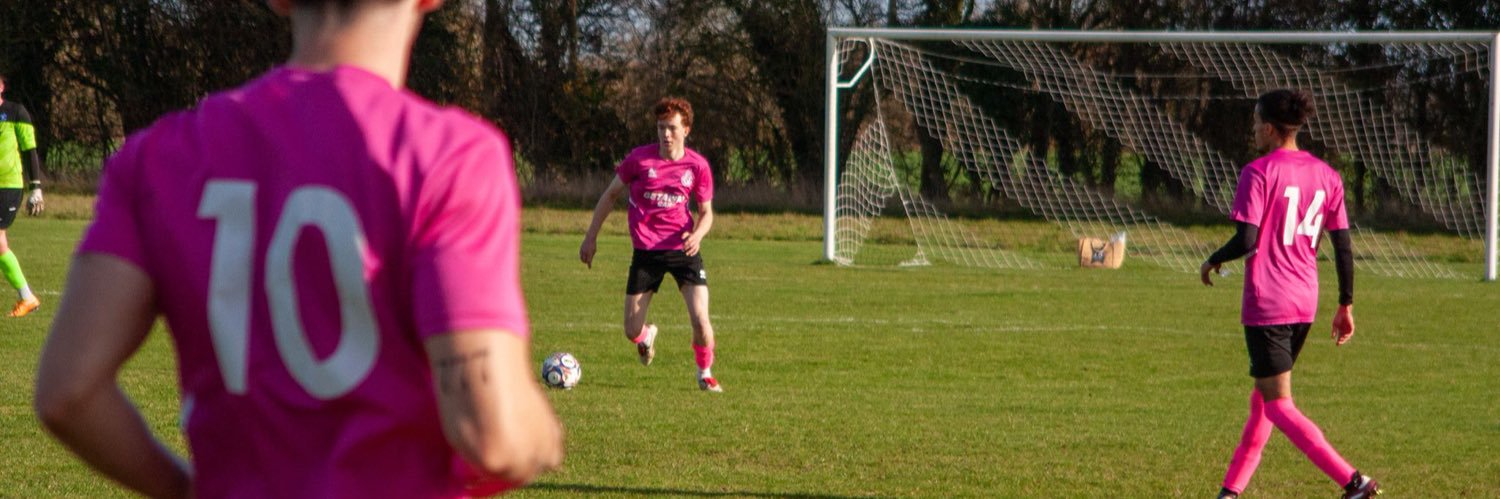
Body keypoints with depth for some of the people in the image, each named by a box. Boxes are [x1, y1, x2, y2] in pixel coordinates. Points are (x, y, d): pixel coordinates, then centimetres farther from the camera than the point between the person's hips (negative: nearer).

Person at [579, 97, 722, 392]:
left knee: (700, 320, -16)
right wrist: (591, 237, 8)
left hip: (682, 249, 0)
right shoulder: (640, 158, -5)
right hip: (646, 251, 0)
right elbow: (611, 195, 7)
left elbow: (706, 212, 7)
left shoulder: (697, 166, -3)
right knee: (631, 331, 1)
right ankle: (647, 336, 41)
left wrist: (698, 234, -16)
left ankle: (705, 373, 13)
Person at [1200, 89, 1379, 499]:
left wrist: (1213, 262, 0)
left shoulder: (1258, 173, -12)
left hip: (1266, 304, -7)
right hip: (1305, 303, 7)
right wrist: (1346, 305, 13)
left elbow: (1246, 240, -19)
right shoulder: (1326, 176, 6)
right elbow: (1343, 244, 7)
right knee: (1264, 397, 20)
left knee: (1277, 404, -3)